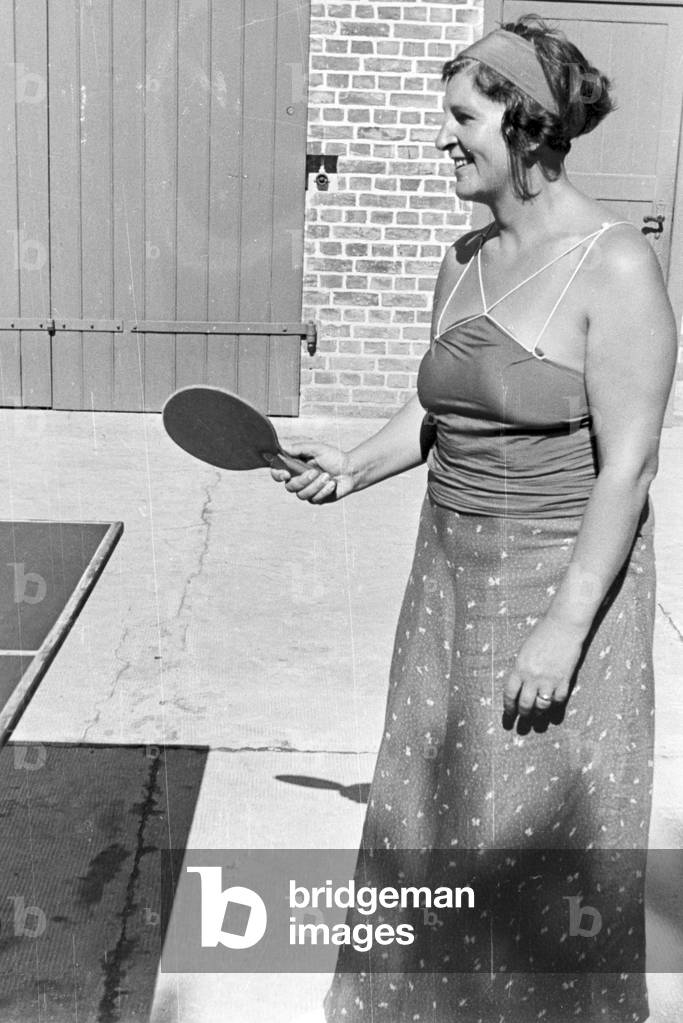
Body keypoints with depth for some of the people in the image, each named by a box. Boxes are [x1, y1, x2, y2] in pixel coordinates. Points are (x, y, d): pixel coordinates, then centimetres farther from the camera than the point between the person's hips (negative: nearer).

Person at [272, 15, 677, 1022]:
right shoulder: (463, 261, 6)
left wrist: (563, 629, -20)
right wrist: (356, 466, 1)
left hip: (564, 583, -7)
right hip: (451, 571, 7)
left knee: (537, 830, 7)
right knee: (431, 807, 18)